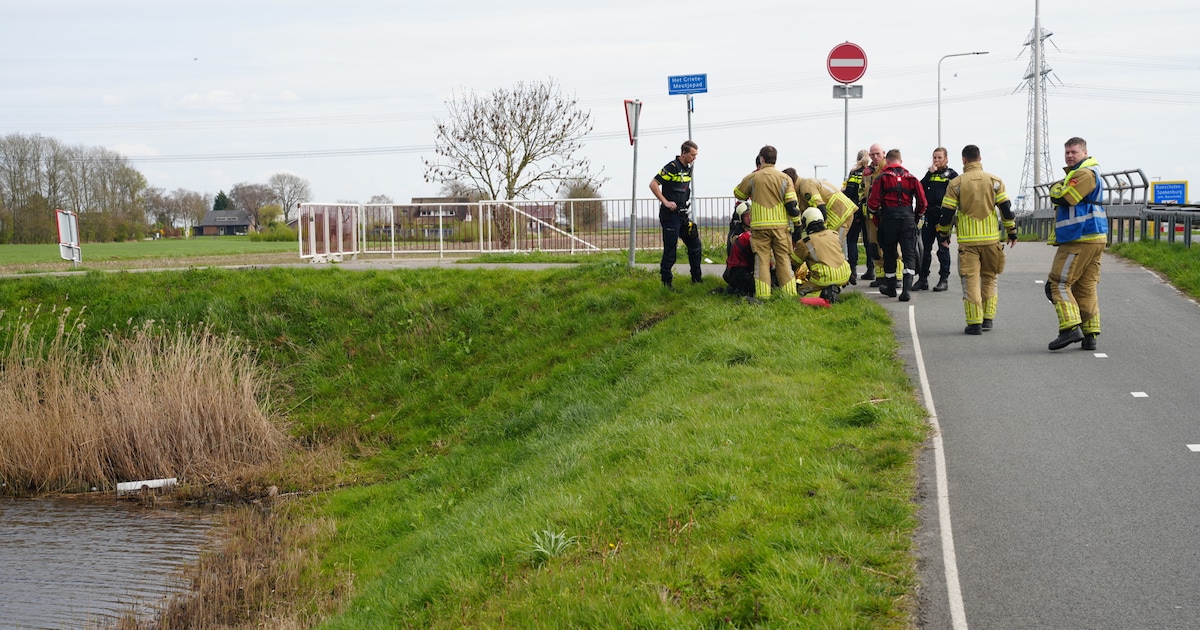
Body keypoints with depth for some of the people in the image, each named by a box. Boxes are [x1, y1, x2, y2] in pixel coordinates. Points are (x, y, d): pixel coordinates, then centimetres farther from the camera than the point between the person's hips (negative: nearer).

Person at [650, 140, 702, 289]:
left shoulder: (688, 169, 12)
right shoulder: (672, 167, -14)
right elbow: (653, 184, -18)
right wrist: (666, 202, -19)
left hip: (682, 214, 9)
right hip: (670, 214, -9)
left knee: (695, 245, 12)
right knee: (670, 249, -4)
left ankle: (696, 278, 22)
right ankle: (666, 281, 5)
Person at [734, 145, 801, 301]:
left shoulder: (752, 177, 0)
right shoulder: (784, 178, 1)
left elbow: (738, 194, 16)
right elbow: (792, 204, -2)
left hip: (760, 225, -1)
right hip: (781, 225, 1)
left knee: (762, 259, 2)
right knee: (783, 259, 7)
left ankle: (762, 294, -5)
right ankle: (789, 293, 5)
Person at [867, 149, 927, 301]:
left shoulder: (882, 178, -2)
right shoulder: (911, 178, 5)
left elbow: (872, 202, -7)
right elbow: (922, 201, 4)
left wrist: (876, 215, 14)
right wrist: (916, 217, 20)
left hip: (888, 219, -1)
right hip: (908, 218, 1)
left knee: (889, 254, 12)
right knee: (909, 254, 1)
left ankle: (890, 287, 23)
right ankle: (907, 288, -13)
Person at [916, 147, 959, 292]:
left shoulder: (952, 175, 2)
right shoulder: (930, 174, 15)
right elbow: (920, 189, 1)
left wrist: (949, 214, -14)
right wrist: (929, 173, -8)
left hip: (944, 216, -4)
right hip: (929, 216, 5)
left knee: (943, 249, 0)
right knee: (925, 249, 5)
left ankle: (944, 280, 5)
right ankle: (923, 279, 10)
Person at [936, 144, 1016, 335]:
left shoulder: (955, 183, -2)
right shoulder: (994, 181, 3)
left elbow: (947, 212, -1)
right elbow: (1006, 208, 3)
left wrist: (944, 235, 12)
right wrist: (1012, 232, 14)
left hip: (967, 240, -2)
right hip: (991, 239, 2)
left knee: (970, 280, 0)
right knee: (989, 278, 16)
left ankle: (974, 323, -6)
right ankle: (987, 319, 18)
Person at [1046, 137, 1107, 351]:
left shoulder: (1085, 174, -12)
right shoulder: (1077, 173, 22)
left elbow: (1063, 198, -18)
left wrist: (1056, 188, 2)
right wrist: (1060, 189, 1)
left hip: (1079, 241, -10)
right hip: (1094, 239, 10)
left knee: (1058, 283, -9)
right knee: (1086, 288, 10)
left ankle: (1071, 328, -18)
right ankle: (1090, 335, 9)